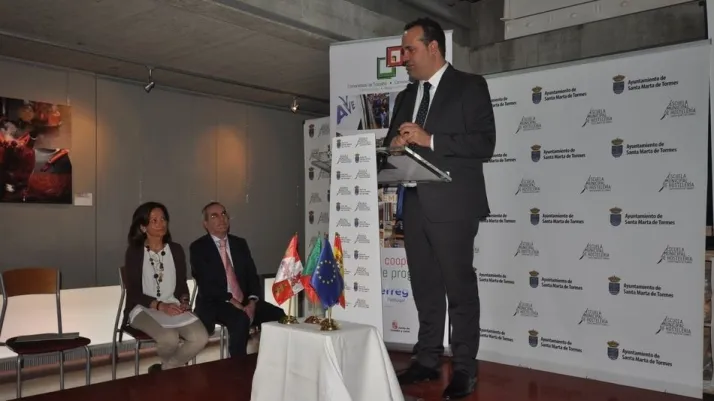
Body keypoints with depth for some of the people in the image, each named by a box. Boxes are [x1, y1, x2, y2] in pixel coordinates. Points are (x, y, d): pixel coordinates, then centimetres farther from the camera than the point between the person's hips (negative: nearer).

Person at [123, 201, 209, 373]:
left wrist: (184, 301, -11)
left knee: (201, 338, -23)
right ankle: (173, 366, 4)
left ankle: (164, 369, 2)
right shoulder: (134, 252, -3)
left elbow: (182, 284, 11)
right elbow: (134, 292, -7)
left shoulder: (176, 250, 8)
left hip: (173, 307, 4)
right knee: (169, 338, -34)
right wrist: (160, 306, -20)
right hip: (143, 309, -3)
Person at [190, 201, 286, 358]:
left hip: (245, 301, 5)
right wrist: (233, 302, -22)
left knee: (278, 315, -19)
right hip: (215, 304, -5)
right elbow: (205, 283, -13)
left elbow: (252, 275, 7)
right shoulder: (198, 247, -2)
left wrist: (252, 302, -12)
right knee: (241, 320, -35)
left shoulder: (240, 243, 13)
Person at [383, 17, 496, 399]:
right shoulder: (406, 96, 18)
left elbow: (484, 143, -11)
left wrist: (429, 140, -18)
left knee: (459, 288, 0)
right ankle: (427, 359, 23)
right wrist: (395, 146, -3)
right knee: (425, 288, 12)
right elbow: (393, 143, 22)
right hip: (414, 203, 7)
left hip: (451, 204, -6)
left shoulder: (469, 86, -1)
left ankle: (464, 368, 10)